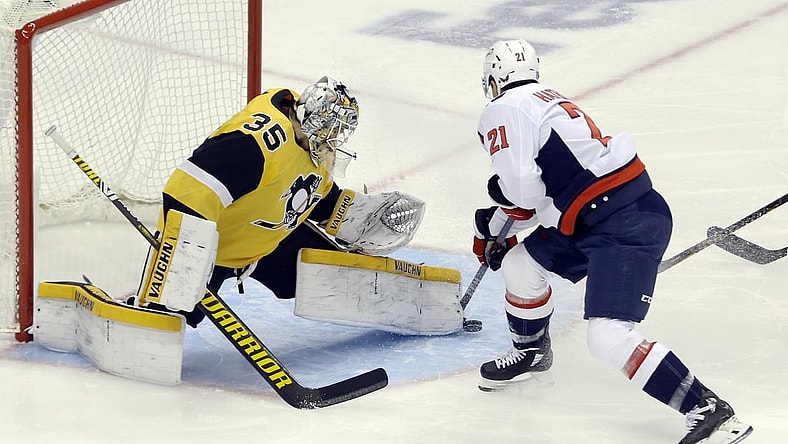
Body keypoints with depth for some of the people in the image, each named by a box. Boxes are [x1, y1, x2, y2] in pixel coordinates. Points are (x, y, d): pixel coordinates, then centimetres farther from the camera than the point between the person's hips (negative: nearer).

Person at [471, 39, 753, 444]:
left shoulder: (503, 111, -6)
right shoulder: (548, 100, 24)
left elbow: (521, 187, -18)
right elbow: (541, 192, 30)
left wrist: (499, 206, 5)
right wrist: (496, 229, 37)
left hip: (628, 224, -11)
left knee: (608, 338, -19)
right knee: (520, 264, 21)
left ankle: (709, 411, -19)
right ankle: (531, 352, 45)